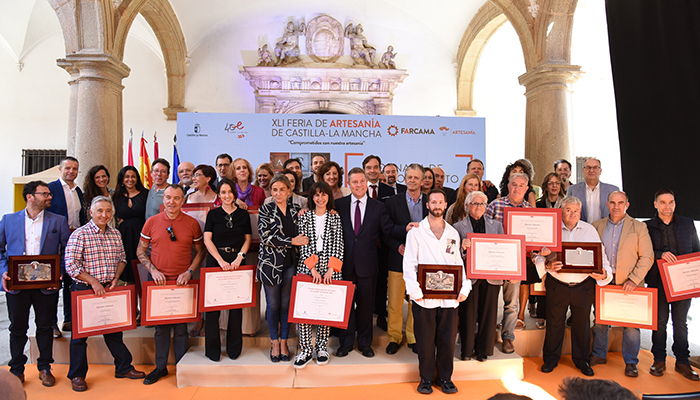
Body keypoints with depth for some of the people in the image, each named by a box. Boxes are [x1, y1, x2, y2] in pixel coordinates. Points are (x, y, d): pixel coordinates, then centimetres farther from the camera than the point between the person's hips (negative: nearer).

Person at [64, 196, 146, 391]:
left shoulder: (115, 234, 6)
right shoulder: (80, 234, -10)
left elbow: (122, 259, 15)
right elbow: (71, 265, -14)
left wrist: (115, 277, -1)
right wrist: (93, 281, -18)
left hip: (109, 288, 5)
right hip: (84, 289, -4)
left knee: (114, 329, 13)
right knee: (80, 333, 7)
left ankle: (123, 367, 26)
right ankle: (77, 375, 23)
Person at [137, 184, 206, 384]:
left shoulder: (192, 223, -1)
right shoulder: (152, 222, 1)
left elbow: (200, 251, 6)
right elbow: (140, 251, 7)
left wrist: (189, 272, -7)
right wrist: (153, 270, -7)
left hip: (182, 282, -1)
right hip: (158, 281, 1)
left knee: (181, 326, 8)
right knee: (160, 326, 11)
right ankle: (160, 367, 26)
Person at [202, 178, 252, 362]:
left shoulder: (243, 214, 8)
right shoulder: (213, 214, 6)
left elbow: (248, 239, 8)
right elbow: (207, 239, 0)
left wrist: (239, 257, -8)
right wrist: (221, 260, -9)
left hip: (237, 261, 1)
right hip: (215, 260, -1)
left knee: (237, 304, 4)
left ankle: (234, 348, 16)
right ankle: (212, 349, 12)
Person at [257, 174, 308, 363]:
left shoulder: (296, 209, 7)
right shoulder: (265, 209, -1)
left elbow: (301, 235, 17)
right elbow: (266, 236, -13)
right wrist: (292, 241, -15)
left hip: (290, 263, 2)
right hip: (271, 263, -2)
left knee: (286, 304, 8)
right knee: (273, 305, 7)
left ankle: (284, 342, 23)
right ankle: (274, 342, 24)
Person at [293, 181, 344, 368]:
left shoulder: (335, 217, 8)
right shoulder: (304, 216, 8)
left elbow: (338, 244, 1)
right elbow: (303, 243, 1)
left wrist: (331, 268, -10)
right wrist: (312, 267, -9)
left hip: (330, 269, 0)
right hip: (307, 267, 0)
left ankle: (322, 347, 18)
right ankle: (306, 349, 7)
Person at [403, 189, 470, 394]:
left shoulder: (453, 233, 13)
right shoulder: (416, 232, 1)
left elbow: (459, 263, 13)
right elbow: (409, 265, -3)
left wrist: (465, 287, 0)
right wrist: (414, 290, -13)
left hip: (449, 297, 3)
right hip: (425, 297, -3)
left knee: (448, 339, 9)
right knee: (425, 340, 6)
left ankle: (445, 377, 27)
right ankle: (426, 378, 23)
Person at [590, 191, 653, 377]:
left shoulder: (639, 227, 2)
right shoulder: (597, 226, 8)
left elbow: (647, 257, -3)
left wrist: (633, 279, -12)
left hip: (629, 284, -2)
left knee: (631, 324, 2)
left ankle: (631, 362, 19)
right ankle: (599, 355, 27)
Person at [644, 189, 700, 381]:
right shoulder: (647, 226, 2)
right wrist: (660, 254, -20)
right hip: (658, 281, -2)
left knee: (681, 321, 9)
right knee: (659, 321, 5)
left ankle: (682, 361, 19)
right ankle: (659, 360, 15)